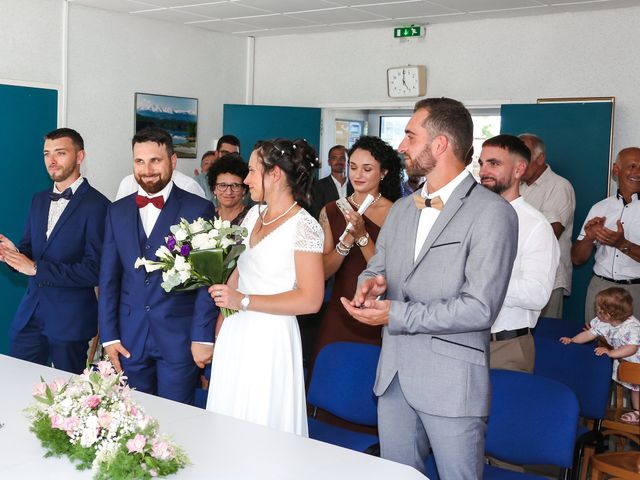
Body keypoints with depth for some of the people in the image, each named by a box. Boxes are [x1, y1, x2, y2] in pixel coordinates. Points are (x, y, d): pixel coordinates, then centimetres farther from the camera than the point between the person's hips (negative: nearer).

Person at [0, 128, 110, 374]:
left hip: (70, 318, -6)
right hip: (29, 313, 6)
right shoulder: (39, 200, 11)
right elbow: (29, 248, 15)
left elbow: (94, 270, -18)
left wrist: (36, 268, -19)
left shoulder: (97, 205, -12)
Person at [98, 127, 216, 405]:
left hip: (178, 337, -3)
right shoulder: (117, 211, 8)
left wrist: (202, 337, -10)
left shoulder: (198, 209, -5)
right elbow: (109, 277, 9)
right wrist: (108, 335, 4)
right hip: (130, 338, 4)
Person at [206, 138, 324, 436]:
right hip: (234, 334, 7)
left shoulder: (303, 227, -14)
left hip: (269, 340, -7)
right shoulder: (254, 215, 9)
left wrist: (243, 301, -18)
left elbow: (310, 300, -18)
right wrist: (218, 331, 12)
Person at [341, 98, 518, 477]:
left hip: (452, 384, -6)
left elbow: (480, 308, -19)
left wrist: (396, 315, -18)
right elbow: (375, 269, 18)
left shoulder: (493, 213, -13)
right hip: (393, 375, 7)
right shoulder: (402, 209, 11)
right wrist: (372, 283, -7)